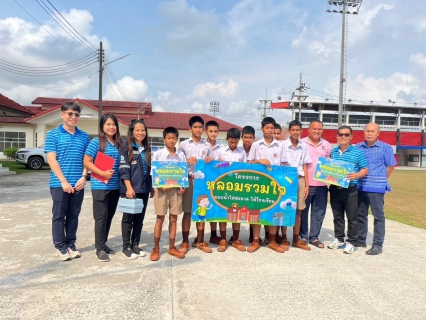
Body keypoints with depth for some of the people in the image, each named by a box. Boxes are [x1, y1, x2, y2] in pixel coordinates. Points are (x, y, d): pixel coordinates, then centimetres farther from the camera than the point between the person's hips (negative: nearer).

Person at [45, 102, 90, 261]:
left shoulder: (84, 136, 9)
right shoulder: (53, 134, 0)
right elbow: (52, 160, -7)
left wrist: (83, 177, -5)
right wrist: (64, 181, -14)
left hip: (78, 184, 3)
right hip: (59, 183, -3)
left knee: (74, 215, 12)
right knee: (59, 215, 6)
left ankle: (71, 244, 24)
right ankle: (60, 246, 18)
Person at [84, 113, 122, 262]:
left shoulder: (120, 143, 8)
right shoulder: (96, 142, -7)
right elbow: (87, 162, -9)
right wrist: (102, 173, -19)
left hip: (115, 186, 5)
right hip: (100, 186, -5)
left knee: (109, 216, 13)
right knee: (101, 217, 0)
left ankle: (103, 243, 28)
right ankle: (99, 248, 12)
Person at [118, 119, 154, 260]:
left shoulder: (146, 149, 14)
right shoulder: (125, 147, -3)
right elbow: (124, 169, -11)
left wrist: (152, 187, 15)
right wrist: (129, 187, -18)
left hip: (144, 189, 6)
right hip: (130, 189, -5)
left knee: (139, 218, 10)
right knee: (128, 217, 2)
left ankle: (135, 245, 20)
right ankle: (126, 246, 13)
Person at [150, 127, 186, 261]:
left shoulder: (181, 155, 5)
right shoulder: (158, 154, -3)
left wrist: (183, 187, -6)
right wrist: (160, 186, -16)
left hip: (176, 189, 3)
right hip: (162, 189, -3)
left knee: (174, 218, 9)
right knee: (160, 219, 3)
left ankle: (172, 247, 21)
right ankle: (156, 249, 14)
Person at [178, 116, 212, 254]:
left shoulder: (207, 146, 11)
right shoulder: (184, 144, 4)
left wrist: (210, 161, -6)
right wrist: (187, 161, -15)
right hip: (188, 180, -2)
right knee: (187, 212, 2)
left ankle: (200, 241, 20)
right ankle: (185, 242, 13)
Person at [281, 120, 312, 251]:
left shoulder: (304, 146, 7)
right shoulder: (283, 144, -3)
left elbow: (305, 166, 9)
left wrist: (307, 185, 6)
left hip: (300, 180, 4)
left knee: (298, 210, 8)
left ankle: (296, 239, 20)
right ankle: (284, 239, 13)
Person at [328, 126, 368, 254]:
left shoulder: (357, 152, -4)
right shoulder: (333, 152, 9)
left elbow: (365, 169, -3)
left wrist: (356, 175, -22)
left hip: (350, 189, -4)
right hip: (334, 189, 4)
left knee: (352, 217, 4)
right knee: (337, 216, 14)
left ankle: (351, 242, 16)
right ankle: (339, 239, 28)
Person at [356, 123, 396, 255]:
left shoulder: (385, 148, -4)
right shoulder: (357, 147, 5)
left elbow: (391, 166, 1)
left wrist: (380, 180, 3)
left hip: (376, 188, -4)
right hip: (359, 187, 4)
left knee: (378, 216, 3)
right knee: (360, 214, 13)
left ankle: (378, 244, 10)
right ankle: (361, 239, 27)